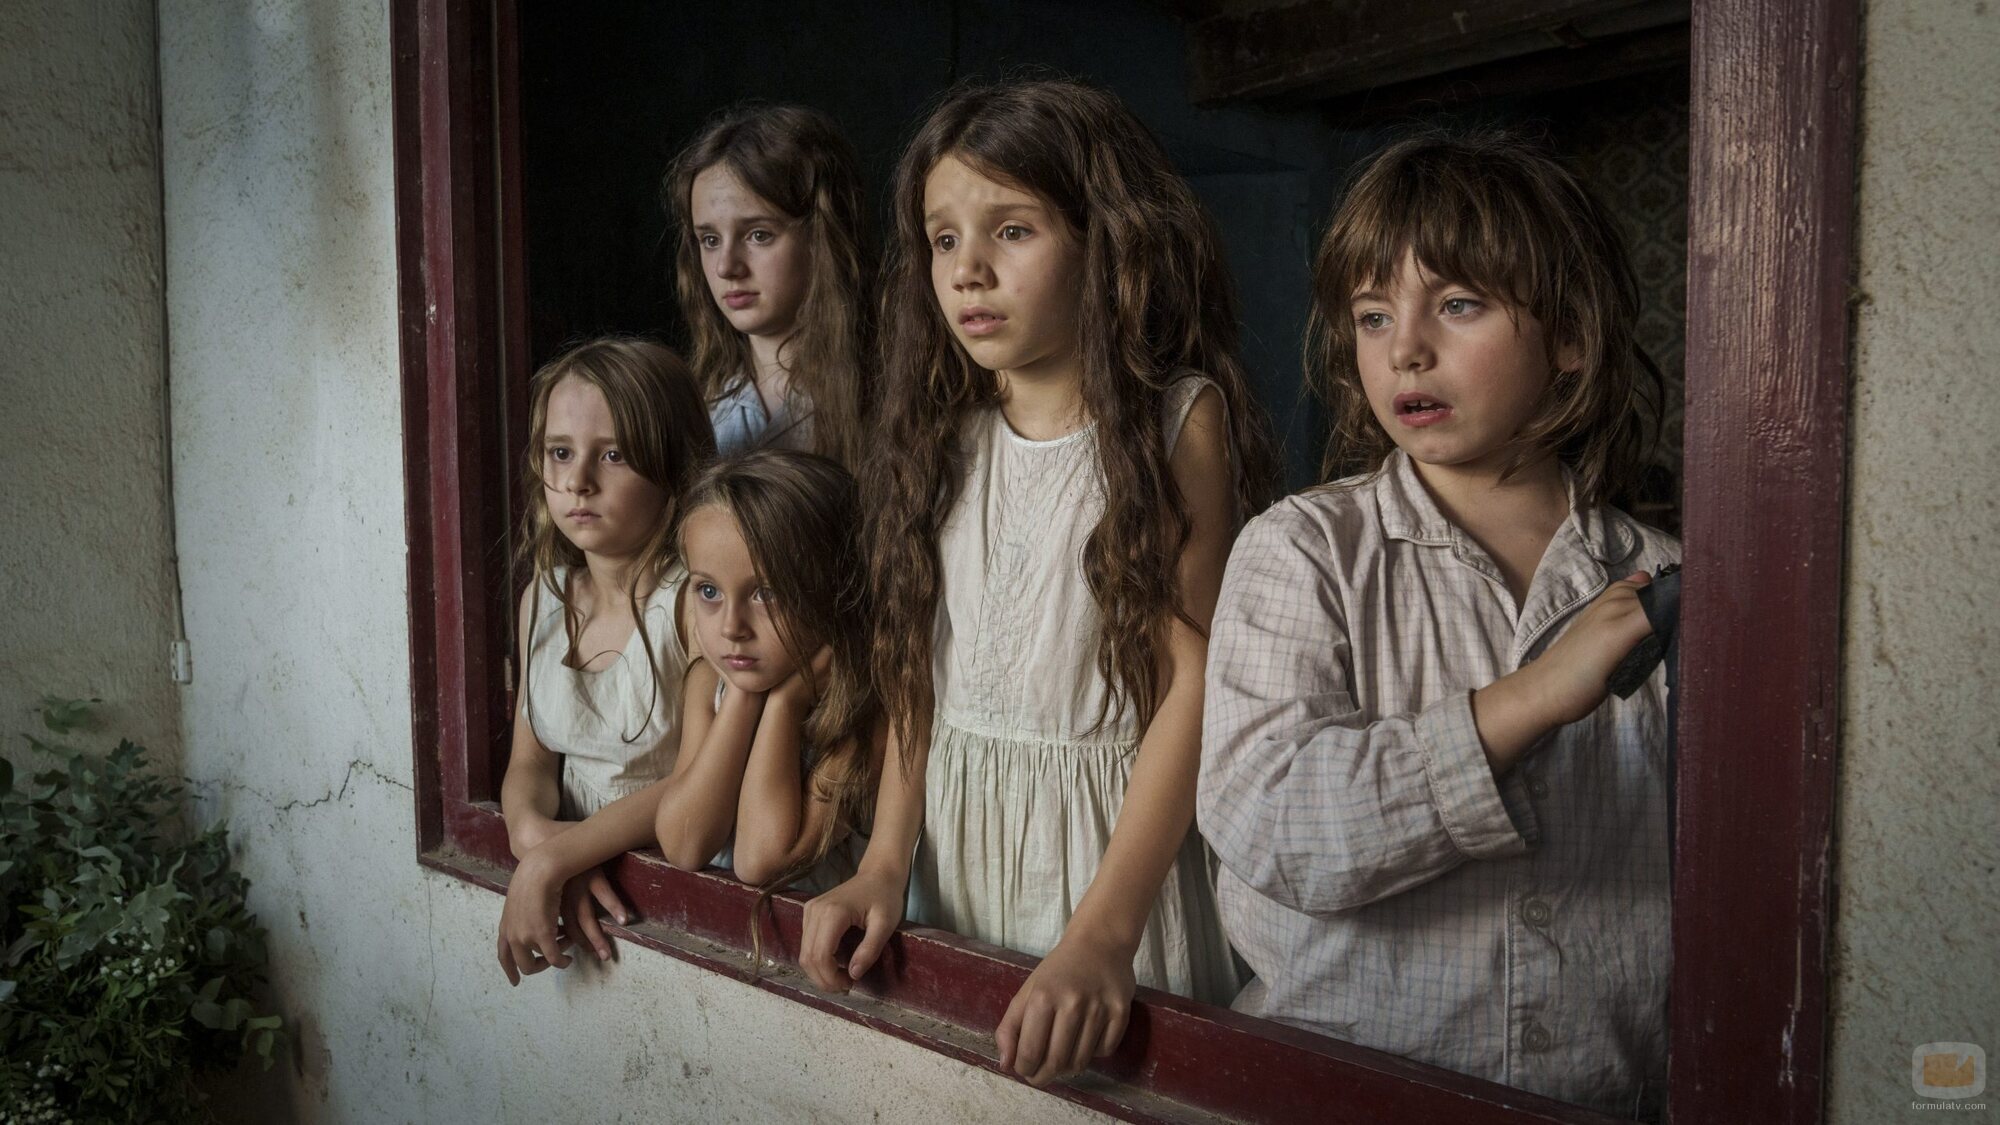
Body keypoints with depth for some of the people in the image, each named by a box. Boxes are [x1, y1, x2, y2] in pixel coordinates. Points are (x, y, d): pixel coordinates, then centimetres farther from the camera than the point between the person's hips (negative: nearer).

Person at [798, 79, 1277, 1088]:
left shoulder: (1180, 420, -11)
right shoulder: (948, 437, 4)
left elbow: (1193, 683, -17)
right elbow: (919, 667, 6)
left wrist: (1104, 932, -23)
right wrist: (884, 865, -3)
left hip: (1117, 837, -4)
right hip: (958, 842, 5)